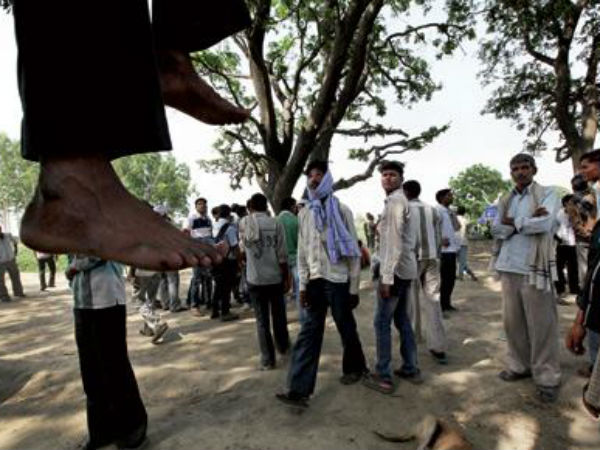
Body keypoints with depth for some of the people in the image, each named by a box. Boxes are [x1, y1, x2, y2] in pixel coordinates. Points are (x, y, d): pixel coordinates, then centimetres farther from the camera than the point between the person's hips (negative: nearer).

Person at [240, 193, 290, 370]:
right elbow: (282, 255, -8)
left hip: (254, 279, 1)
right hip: (275, 277, 0)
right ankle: (283, 346, 38)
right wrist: (286, 278, 1)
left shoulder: (243, 224, 0)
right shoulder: (275, 224, -6)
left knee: (262, 320, 8)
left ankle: (267, 359, 10)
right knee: (279, 315, 19)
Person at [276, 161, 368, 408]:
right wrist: (303, 284, 4)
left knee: (346, 329, 11)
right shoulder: (304, 213, 9)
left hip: (338, 279, -3)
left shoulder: (341, 210, -3)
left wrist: (354, 287, -5)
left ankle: (355, 368, 36)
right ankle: (299, 390, 1)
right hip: (315, 280, 4)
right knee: (308, 333, 0)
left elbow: (353, 250, -3)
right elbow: (302, 251, 10)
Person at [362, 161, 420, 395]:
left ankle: (383, 377, 6)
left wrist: (387, 277, -22)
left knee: (382, 322, -2)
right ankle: (411, 369, 25)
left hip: (395, 271, -10)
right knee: (402, 319, 16)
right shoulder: (402, 201, 17)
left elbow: (395, 241, -21)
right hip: (406, 269, 10)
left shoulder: (394, 201, -14)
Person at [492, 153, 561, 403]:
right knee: (513, 322, 11)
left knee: (541, 324, 0)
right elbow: (497, 230, 3)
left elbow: (544, 224, -17)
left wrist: (513, 223, -4)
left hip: (535, 268, -5)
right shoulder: (505, 201, 14)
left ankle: (547, 378, 11)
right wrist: (528, 221, -10)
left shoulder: (547, 194, 0)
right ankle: (519, 366, 26)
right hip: (508, 267, 5)